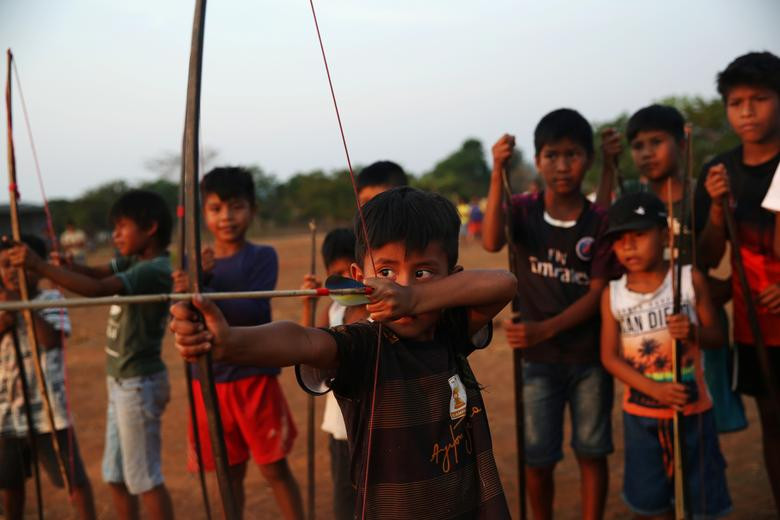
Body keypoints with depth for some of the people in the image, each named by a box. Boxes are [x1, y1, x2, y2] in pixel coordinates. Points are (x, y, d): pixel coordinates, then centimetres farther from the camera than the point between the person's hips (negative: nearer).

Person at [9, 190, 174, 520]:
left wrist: (39, 266, -32)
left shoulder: (154, 270, -21)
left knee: (145, 477, 2)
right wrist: (62, 263, -18)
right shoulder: (134, 261, 9)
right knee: (116, 475, 17)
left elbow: (96, 289, -30)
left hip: (139, 384, -9)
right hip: (122, 381, 9)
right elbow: (93, 273, 3)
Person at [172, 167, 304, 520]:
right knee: (230, 473, 13)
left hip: (255, 379, -3)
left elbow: (252, 312, -19)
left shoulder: (262, 256, -5)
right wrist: (199, 279, -23)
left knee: (275, 470, 5)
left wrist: (201, 293, -28)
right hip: (209, 382, 3)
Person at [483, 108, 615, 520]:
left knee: (591, 452, 9)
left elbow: (597, 294, -10)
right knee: (537, 457, 7)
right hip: (538, 359, 1)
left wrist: (545, 328, -22)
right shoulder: (524, 209, -2)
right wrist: (498, 174, -30)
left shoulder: (601, 222, -5)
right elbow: (492, 242, -23)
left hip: (590, 356, 0)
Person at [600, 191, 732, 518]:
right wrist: (654, 389, -19)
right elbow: (610, 357, -6)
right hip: (641, 413, 1)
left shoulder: (690, 279, -8)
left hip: (693, 409, -1)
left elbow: (717, 338, -3)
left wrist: (693, 332, -26)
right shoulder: (612, 294, -5)